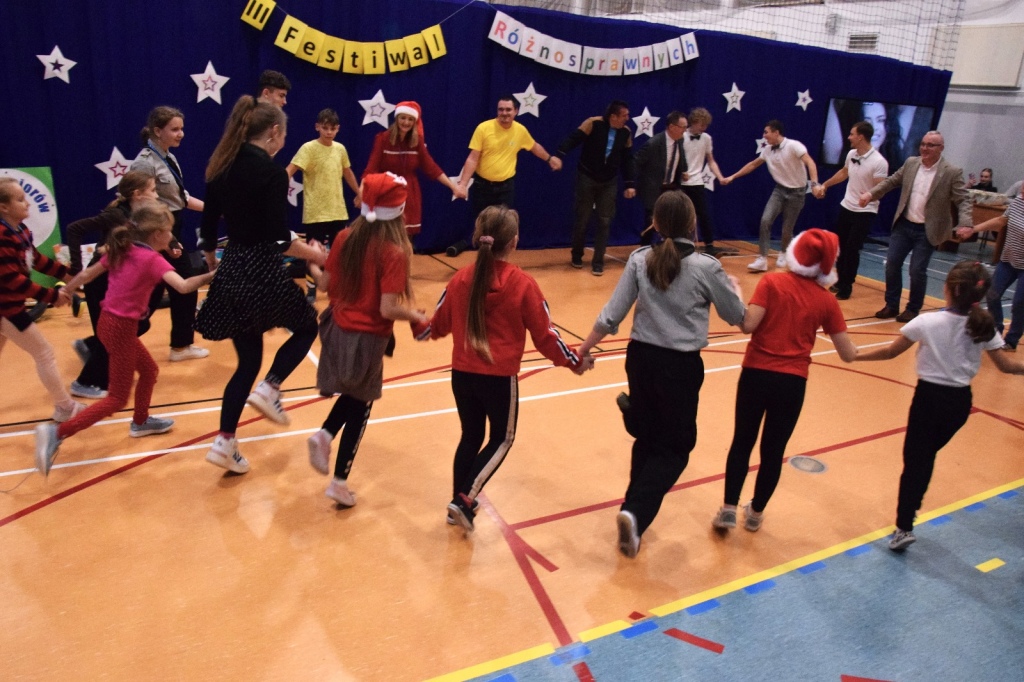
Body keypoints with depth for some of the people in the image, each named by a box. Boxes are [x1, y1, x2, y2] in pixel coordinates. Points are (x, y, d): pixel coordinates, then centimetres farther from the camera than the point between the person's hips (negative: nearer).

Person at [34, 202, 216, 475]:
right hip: (121, 329, -9)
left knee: (149, 371, 26)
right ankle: (57, 433, -7)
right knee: (117, 399, 1)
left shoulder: (121, 250, 5)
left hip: (108, 323, 9)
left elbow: (87, 274, 14)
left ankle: (140, 422, 42)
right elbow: (183, 286, -32)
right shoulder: (151, 259, -16)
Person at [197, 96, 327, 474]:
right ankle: (269, 389, 4)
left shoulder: (220, 169, 7)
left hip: (231, 273, 7)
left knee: (248, 361, 16)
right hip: (262, 274, -7)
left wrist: (214, 266, 27)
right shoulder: (272, 172, -14)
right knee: (307, 326, 21)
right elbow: (279, 240, -19)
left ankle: (225, 443, 16)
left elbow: (208, 232, 12)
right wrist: (315, 254, -3)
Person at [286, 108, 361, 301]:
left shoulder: (340, 149, 6)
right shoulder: (308, 148, -10)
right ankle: (311, 291, 15)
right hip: (315, 212, -5)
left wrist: (359, 193, 29)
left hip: (338, 211, 5)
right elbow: (290, 170, -21)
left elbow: (347, 173, 22)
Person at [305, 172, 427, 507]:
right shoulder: (393, 252, -21)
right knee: (360, 406, 13)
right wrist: (417, 316, -6)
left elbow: (327, 285, 4)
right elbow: (388, 309, -23)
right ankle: (340, 482, 19)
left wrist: (313, 267, 24)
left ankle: (324, 436, 9)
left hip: (338, 328, 6)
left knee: (352, 395, 30)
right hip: (368, 338, -5)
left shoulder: (345, 238, -5)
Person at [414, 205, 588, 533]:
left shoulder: (461, 279, -2)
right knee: (501, 439, 17)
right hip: (500, 377, -4)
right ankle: (465, 499, 6)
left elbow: (439, 325, 9)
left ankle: (459, 503, 32)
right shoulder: (523, 284, -13)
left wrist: (417, 327, 32)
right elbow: (545, 336, -7)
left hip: (462, 373, 4)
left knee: (470, 436, 21)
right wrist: (574, 362, 8)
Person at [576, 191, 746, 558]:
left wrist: (584, 349, 9)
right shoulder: (706, 267, -10)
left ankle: (636, 511, 27)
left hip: (641, 357, 4)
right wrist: (734, 288, 26)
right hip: (681, 365, -3)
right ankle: (635, 512, -9)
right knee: (675, 447, 9)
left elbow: (612, 314, -4)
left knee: (646, 439, 20)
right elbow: (736, 316, 5)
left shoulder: (639, 260, -4)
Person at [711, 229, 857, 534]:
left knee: (742, 442, 15)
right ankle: (755, 513, 29)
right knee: (773, 450, 15)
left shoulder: (772, 282, -5)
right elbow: (848, 354, 5)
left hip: (756, 373, -1)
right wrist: (863, 350, 27)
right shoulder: (826, 301, 2)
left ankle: (729, 509, 15)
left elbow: (748, 325, -16)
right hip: (792, 382, 1)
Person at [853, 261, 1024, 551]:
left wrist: (855, 355, 4)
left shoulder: (927, 322, -15)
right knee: (926, 456, 20)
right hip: (960, 401, 4)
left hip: (930, 396, -4)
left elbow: (890, 352, -8)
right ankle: (909, 510, 33)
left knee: (915, 460, 1)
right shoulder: (983, 327, -5)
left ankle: (904, 528, -3)